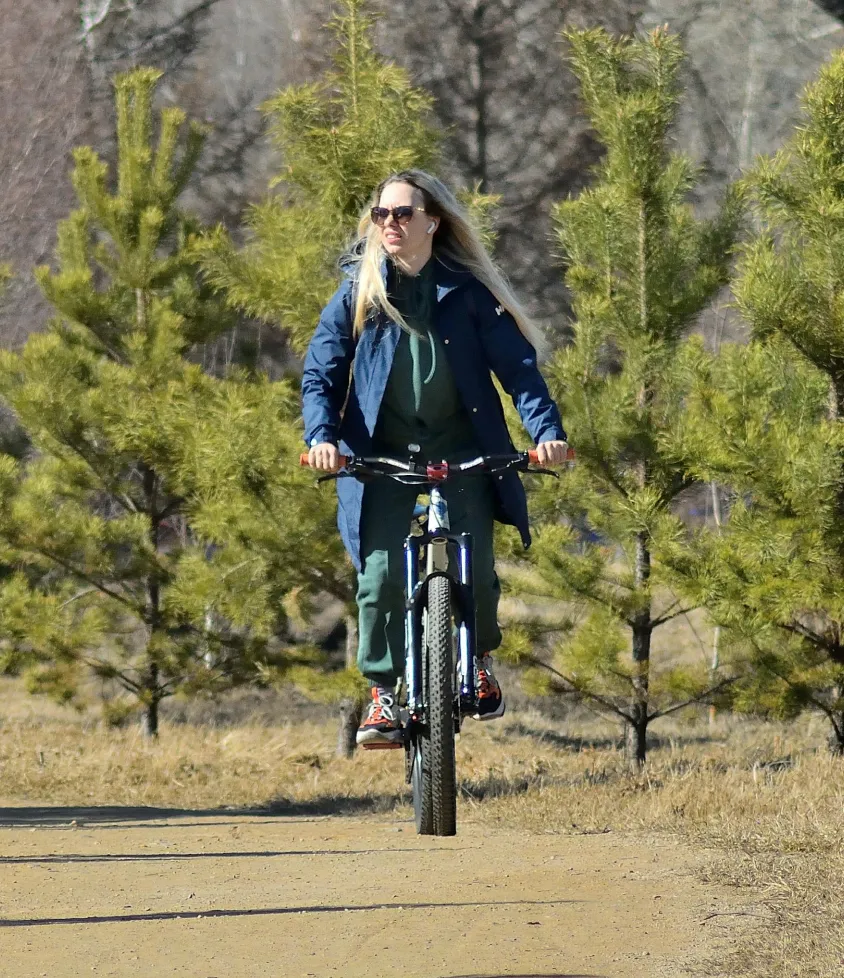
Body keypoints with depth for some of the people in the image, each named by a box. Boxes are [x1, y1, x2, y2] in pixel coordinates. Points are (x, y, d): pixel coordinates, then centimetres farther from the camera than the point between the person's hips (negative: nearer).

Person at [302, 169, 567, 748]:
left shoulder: (468, 292, 0)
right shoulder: (357, 293, 2)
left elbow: (516, 364, -3)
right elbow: (321, 373, 1)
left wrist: (546, 429, -18)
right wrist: (323, 435, -17)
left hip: (463, 455, -1)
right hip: (382, 459, 1)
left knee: (475, 569, -12)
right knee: (381, 575, -13)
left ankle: (480, 661, 18)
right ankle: (383, 695, 1)